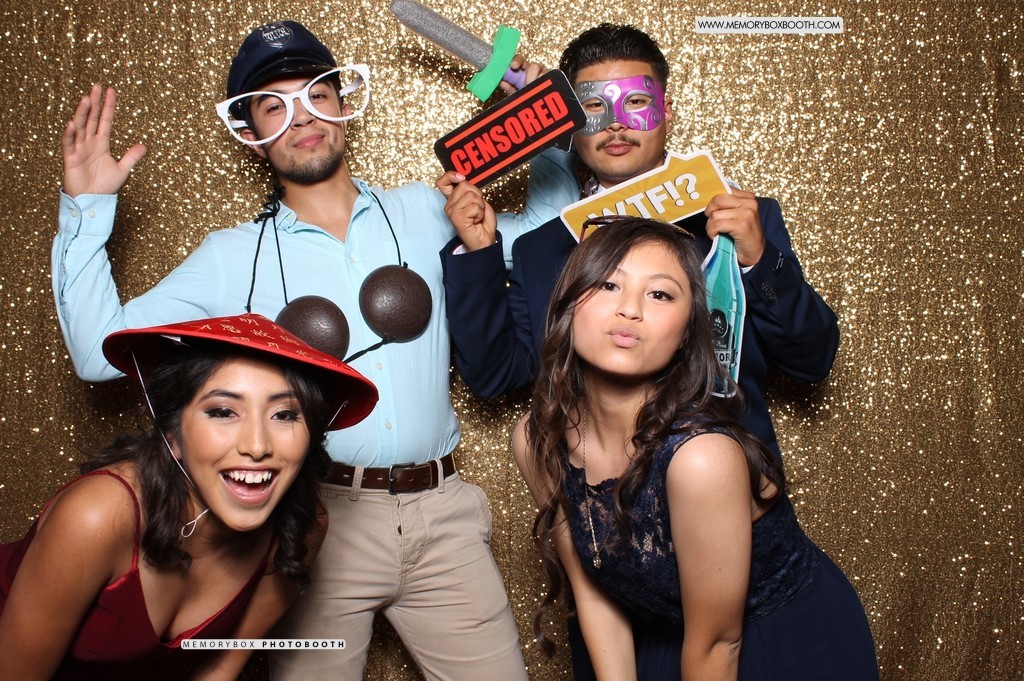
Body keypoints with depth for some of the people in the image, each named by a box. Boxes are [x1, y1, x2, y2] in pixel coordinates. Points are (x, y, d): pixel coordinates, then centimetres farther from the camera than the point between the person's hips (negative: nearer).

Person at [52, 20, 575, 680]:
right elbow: (101, 349, 2)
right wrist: (87, 209, -2)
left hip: (440, 512, 2)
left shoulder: (424, 212, 10)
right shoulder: (234, 257, 5)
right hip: (316, 516, -1)